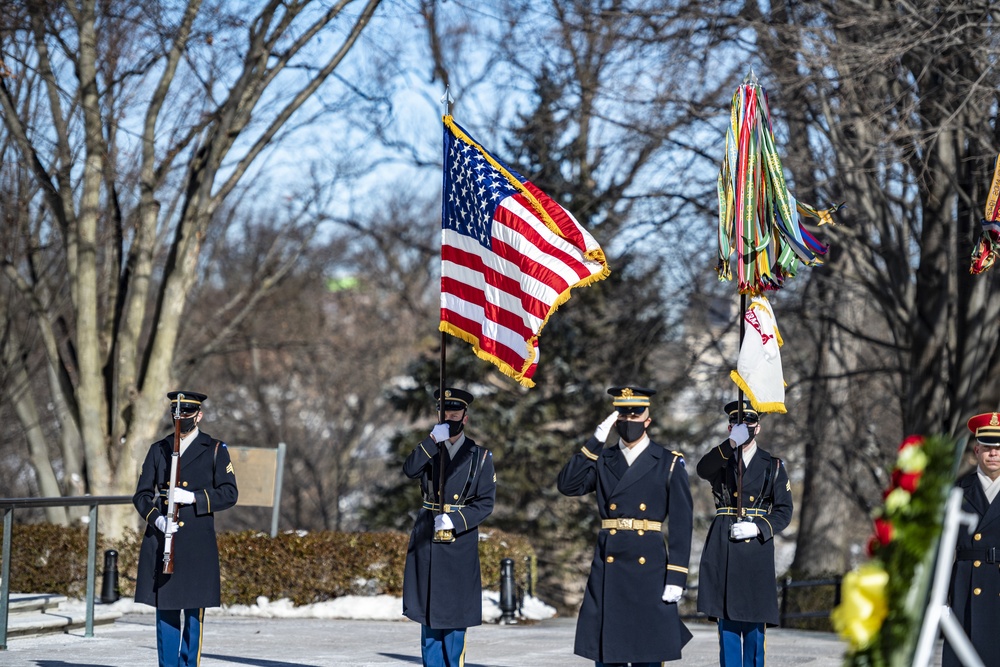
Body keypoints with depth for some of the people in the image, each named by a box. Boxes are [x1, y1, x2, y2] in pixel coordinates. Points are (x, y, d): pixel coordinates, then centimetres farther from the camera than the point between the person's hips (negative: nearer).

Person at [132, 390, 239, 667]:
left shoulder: (215, 450, 5)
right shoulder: (158, 450, 12)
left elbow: (229, 493, -2)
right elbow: (142, 494, 9)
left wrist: (193, 498, -16)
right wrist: (156, 518, -10)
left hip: (197, 545, -3)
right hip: (160, 540, 3)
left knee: (195, 609, -2)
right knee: (165, 609, 3)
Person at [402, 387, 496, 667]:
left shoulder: (480, 455, 2)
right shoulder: (429, 449, 9)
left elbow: (485, 503, -3)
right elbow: (409, 470, -13)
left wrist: (454, 520, -15)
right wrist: (433, 440, -20)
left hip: (461, 540, -2)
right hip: (426, 541, 3)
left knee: (455, 612, -2)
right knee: (427, 610, 4)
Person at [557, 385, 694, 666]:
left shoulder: (669, 463, 3)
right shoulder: (602, 461, 12)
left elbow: (681, 525, -1)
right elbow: (567, 484, -5)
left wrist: (676, 577, -9)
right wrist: (595, 441, -7)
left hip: (649, 569, -2)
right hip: (608, 568, 2)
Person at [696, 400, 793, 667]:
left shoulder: (773, 465, 9)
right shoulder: (721, 460, 9)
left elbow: (784, 512, 6)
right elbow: (702, 470, -17)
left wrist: (757, 528, -11)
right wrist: (731, 443, -31)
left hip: (756, 549, 0)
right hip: (723, 549, 1)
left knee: (754, 622, -1)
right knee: (727, 619, 1)